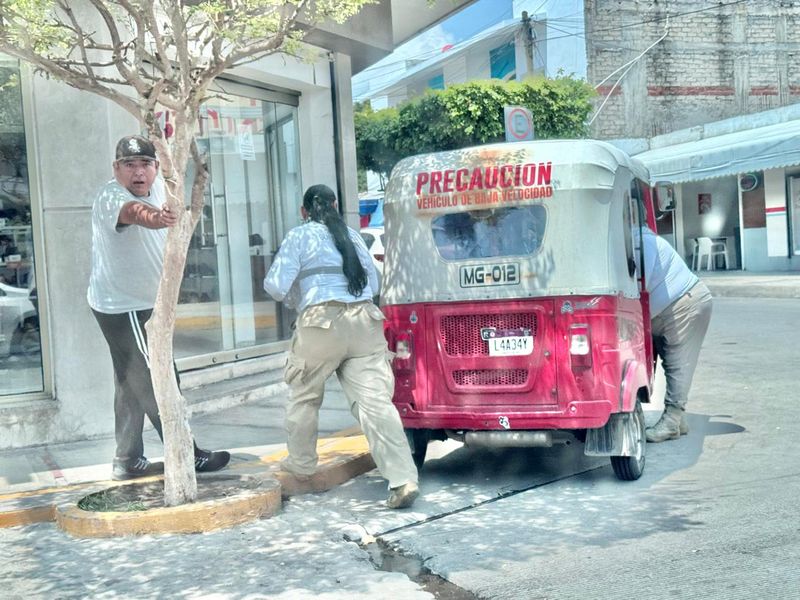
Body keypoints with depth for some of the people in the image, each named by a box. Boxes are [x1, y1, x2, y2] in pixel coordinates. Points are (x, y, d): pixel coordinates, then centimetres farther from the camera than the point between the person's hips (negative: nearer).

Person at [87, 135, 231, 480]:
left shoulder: (156, 187, 0)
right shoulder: (112, 197, -26)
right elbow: (132, 211, -52)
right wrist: (152, 217, -70)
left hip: (139, 304, 10)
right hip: (123, 307, -10)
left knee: (132, 384, 16)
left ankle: (128, 462, 27)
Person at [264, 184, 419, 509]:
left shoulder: (299, 236, 8)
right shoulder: (352, 235, 21)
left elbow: (276, 285, 0)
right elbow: (373, 282, 23)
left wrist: (294, 300, 20)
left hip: (322, 322, -3)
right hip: (365, 320, 3)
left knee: (304, 395, 20)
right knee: (375, 400, -5)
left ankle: (301, 463, 33)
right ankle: (403, 478, -16)